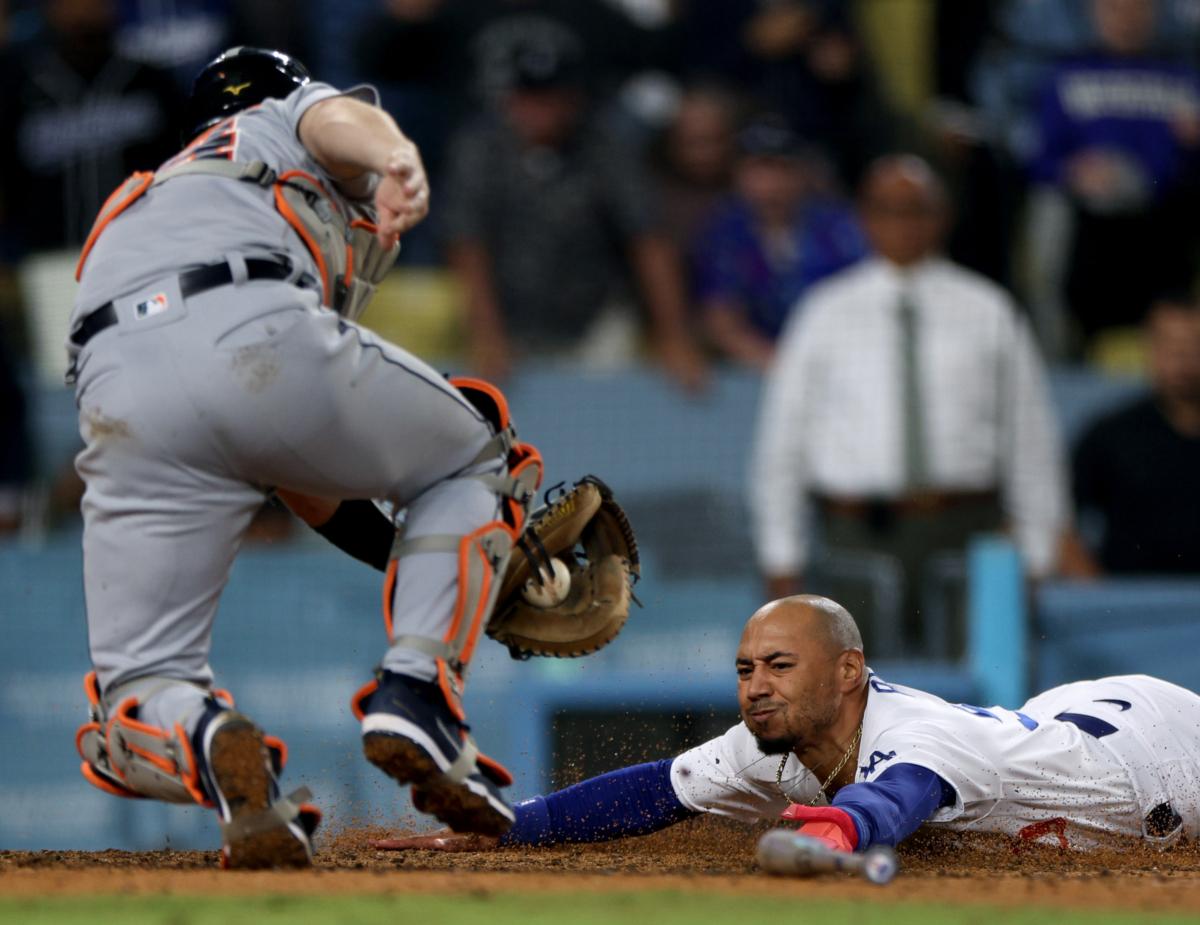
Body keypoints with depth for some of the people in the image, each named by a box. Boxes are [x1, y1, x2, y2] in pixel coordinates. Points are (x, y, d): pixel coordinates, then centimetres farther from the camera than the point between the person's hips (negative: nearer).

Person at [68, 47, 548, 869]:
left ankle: (212, 747, -26)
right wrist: (399, 159, -19)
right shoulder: (295, 120, 35)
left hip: (119, 393, 4)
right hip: (262, 334, -4)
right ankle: (416, 697, 3)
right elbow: (341, 121, 4)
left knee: (138, 699, 10)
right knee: (474, 463, 25)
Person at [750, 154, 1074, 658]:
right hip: (860, 536, 0)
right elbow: (780, 443, 12)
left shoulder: (987, 311, 9)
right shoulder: (825, 315, 9)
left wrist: (1035, 557, 7)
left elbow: (1029, 435, 11)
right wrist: (782, 562, 8)